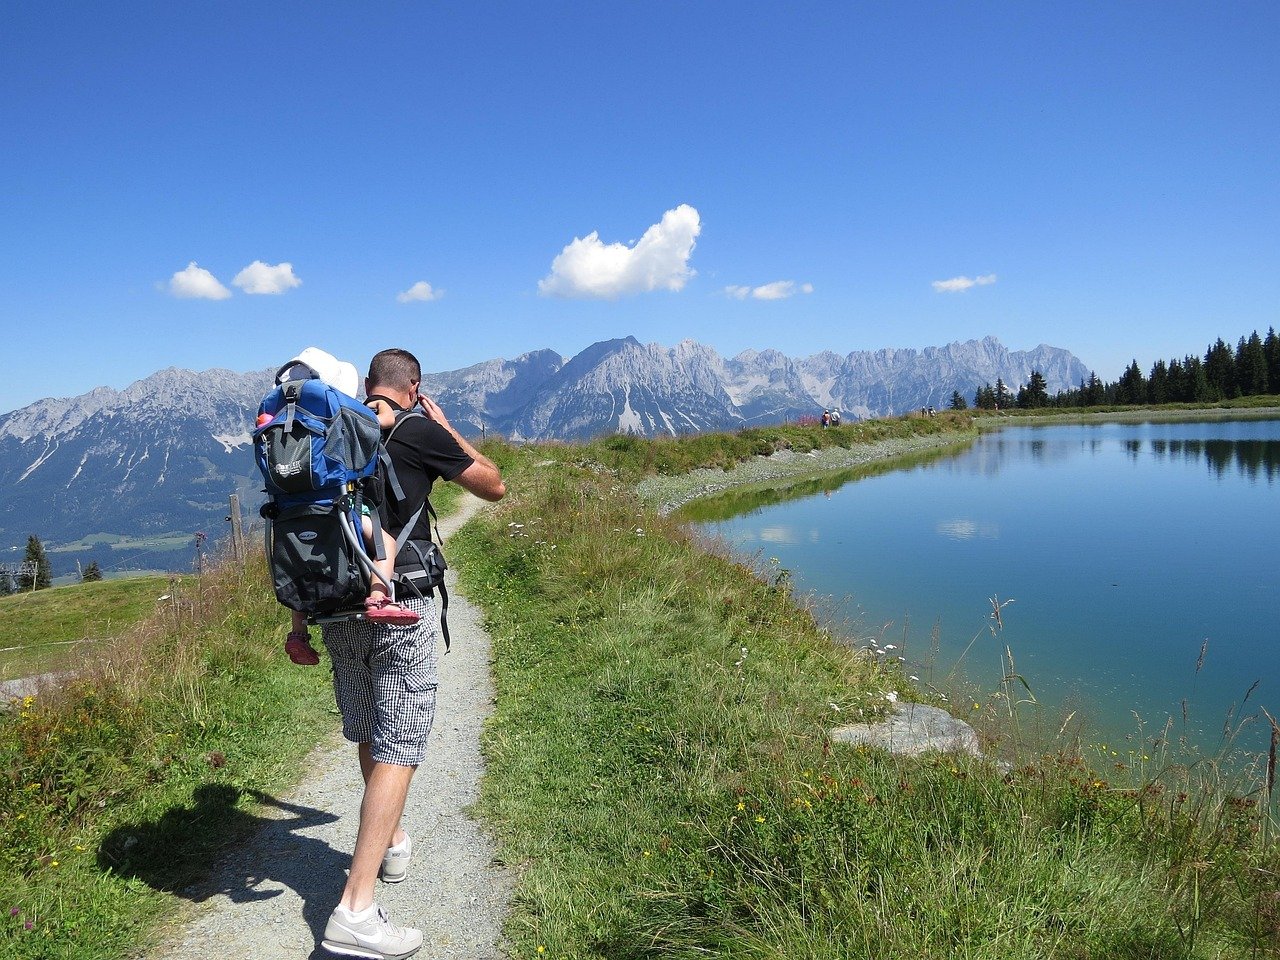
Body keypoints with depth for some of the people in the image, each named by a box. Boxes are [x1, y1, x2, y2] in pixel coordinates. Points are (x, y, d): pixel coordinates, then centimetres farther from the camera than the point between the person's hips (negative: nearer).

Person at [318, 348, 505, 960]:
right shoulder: (421, 433, -6)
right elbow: (494, 487, 6)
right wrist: (445, 425, 14)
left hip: (336, 607, 6)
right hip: (400, 607, -6)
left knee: (368, 736, 22)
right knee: (397, 749, -2)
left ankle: (392, 843, 43)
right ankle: (355, 911, -6)